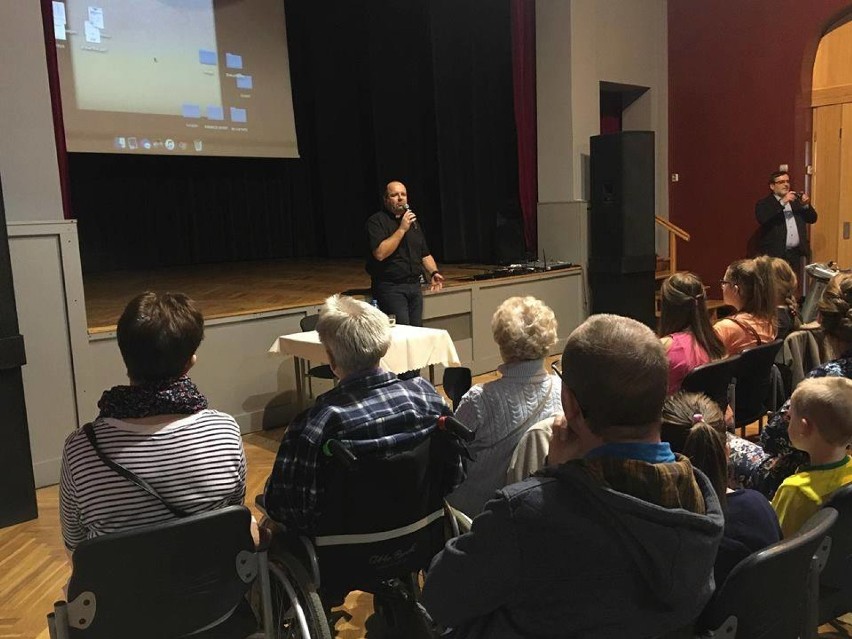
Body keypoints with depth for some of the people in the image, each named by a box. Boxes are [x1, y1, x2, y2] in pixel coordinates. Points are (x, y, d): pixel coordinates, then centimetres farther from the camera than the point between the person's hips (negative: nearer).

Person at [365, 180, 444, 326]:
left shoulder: (413, 222, 19)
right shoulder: (377, 221, -4)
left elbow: (425, 254, 22)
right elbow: (380, 253, -19)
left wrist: (434, 272, 3)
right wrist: (402, 229, -17)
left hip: (414, 285, 7)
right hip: (390, 287, -7)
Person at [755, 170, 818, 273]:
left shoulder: (796, 201, 17)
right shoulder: (764, 204, 0)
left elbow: (812, 219, 16)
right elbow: (762, 219, -20)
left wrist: (806, 205, -3)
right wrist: (782, 202, -21)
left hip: (795, 254, 5)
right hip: (775, 255, -5)